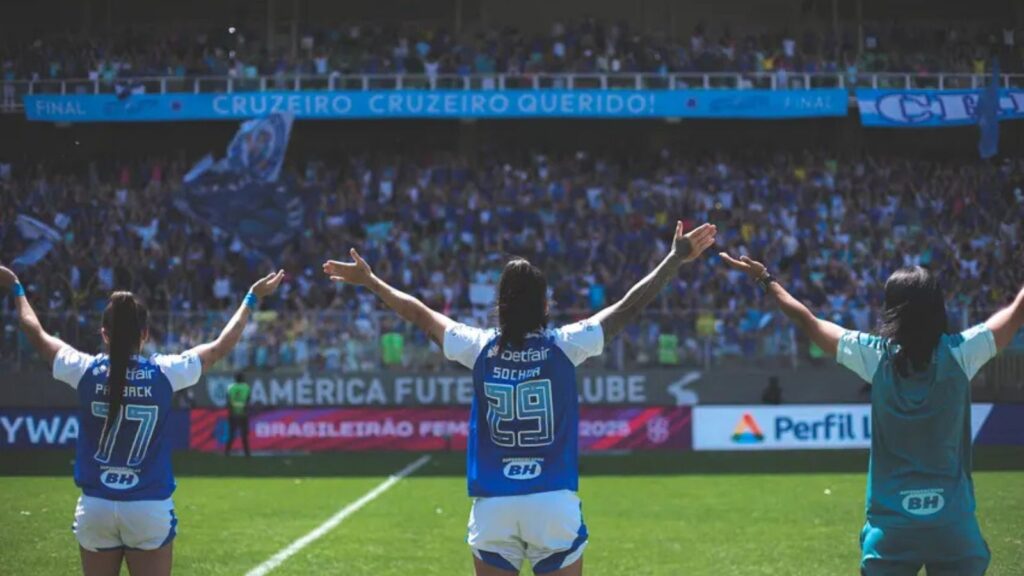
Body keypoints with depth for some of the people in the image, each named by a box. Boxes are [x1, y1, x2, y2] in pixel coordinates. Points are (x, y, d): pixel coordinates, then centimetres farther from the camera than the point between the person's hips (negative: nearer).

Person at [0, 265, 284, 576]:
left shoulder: (86, 372, -6)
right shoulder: (164, 373, -8)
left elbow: (38, 335, 12)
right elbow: (221, 346, 7)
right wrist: (251, 299, 21)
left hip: (96, 507, 2)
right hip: (150, 509, -2)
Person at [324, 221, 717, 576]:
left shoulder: (479, 348, 0)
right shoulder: (565, 345, -5)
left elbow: (421, 315, 15)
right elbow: (629, 307, 3)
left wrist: (369, 281, 29)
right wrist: (676, 259, 13)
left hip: (492, 506, 2)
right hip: (554, 502, -2)